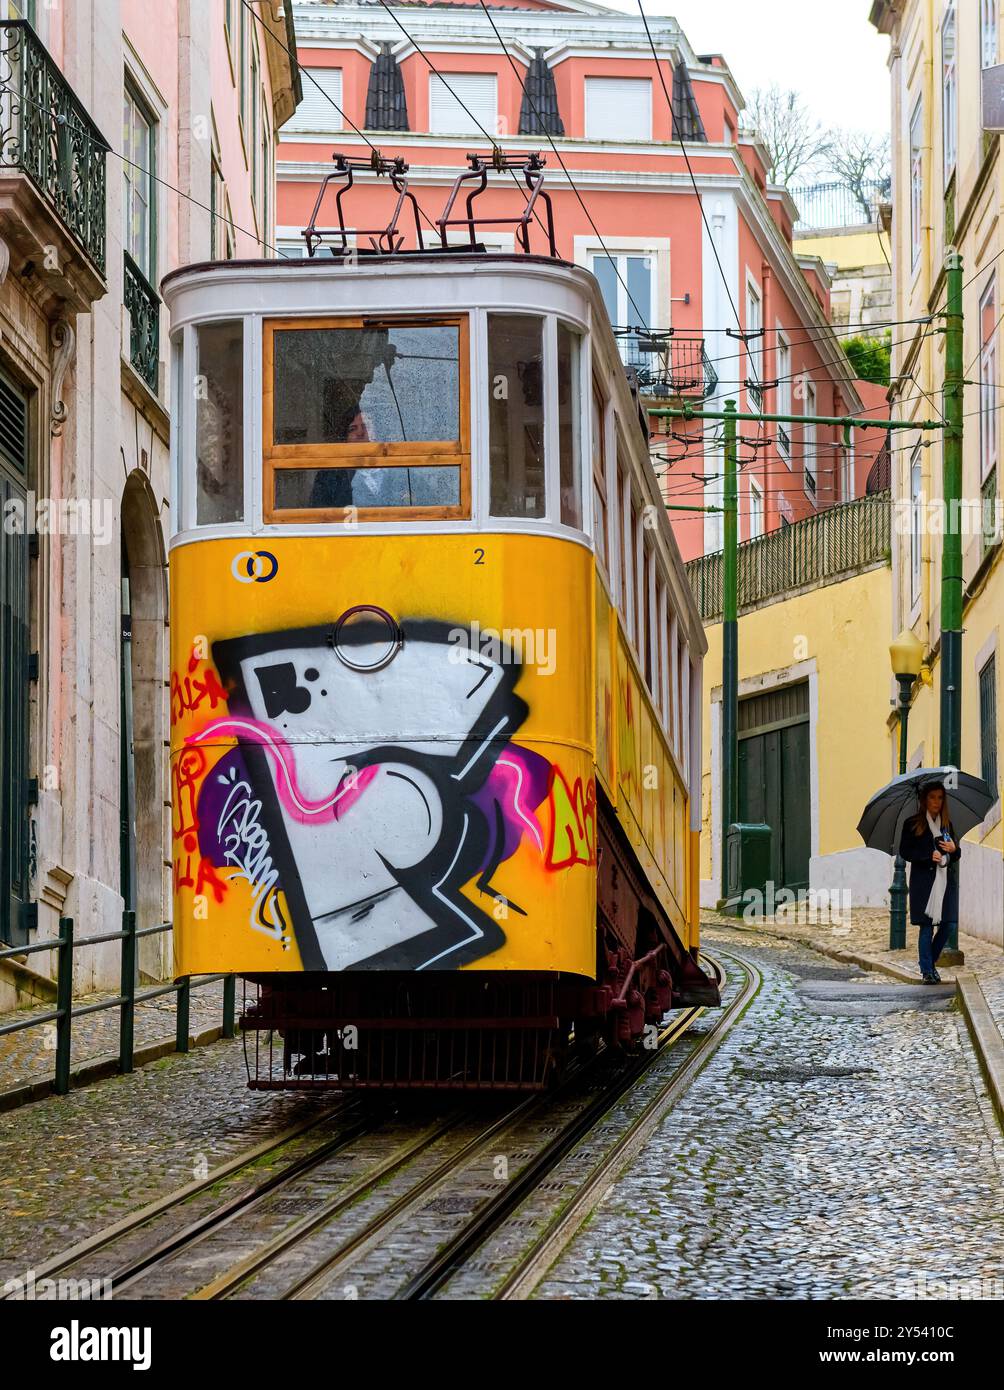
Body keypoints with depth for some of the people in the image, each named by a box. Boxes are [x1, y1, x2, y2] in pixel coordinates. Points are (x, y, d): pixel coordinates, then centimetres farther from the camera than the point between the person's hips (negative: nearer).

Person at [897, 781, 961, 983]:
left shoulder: (947, 824, 14)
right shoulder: (913, 824, 1)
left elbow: (958, 854, 18)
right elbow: (904, 852, -3)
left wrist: (954, 849, -6)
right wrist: (929, 856, -15)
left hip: (945, 880, 4)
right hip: (924, 881, -4)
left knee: (948, 923, 0)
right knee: (927, 926, -6)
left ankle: (930, 963, 20)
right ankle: (927, 971, 1)